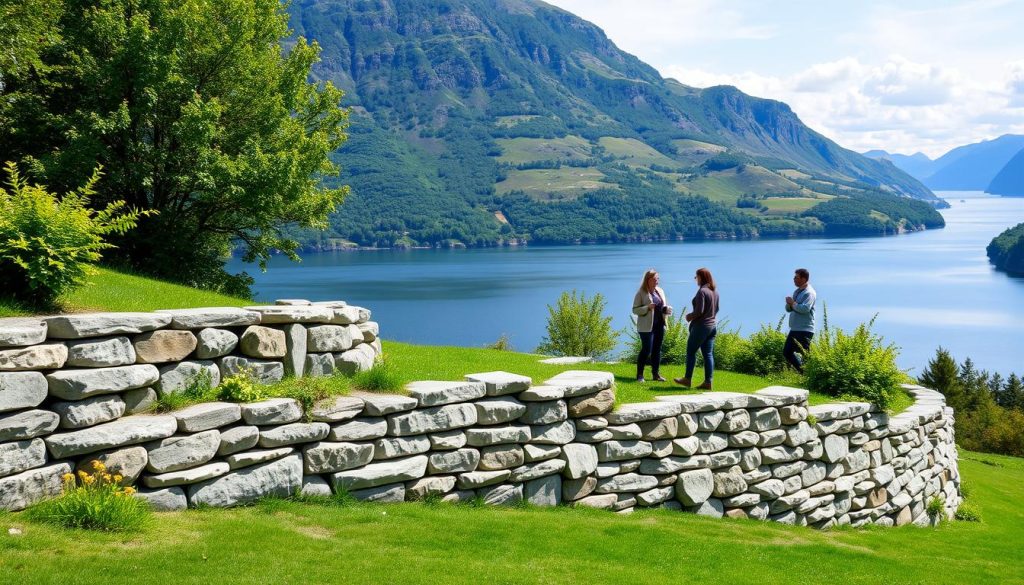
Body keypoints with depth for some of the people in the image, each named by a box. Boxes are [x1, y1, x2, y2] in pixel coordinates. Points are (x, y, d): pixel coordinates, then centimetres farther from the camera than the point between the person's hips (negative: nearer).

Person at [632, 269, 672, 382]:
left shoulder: (660, 291, 12)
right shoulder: (641, 293, -7)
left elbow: (663, 307, 21)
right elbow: (635, 310, -9)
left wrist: (667, 309, -2)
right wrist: (647, 307, -23)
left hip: (660, 325, 6)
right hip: (647, 326, -6)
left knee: (657, 350, 9)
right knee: (646, 350, -8)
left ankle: (655, 374, 16)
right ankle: (639, 375, -1)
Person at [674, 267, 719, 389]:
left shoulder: (702, 291, -17)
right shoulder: (715, 291, 9)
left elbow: (699, 311, -21)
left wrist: (689, 316, -5)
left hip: (701, 326, -8)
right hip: (712, 326, 8)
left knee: (691, 351, 4)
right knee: (708, 354, 6)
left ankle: (687, 379, 9)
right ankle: (708, 382, 4)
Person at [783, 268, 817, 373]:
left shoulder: (809, 293, -12)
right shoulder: (797, 292, 16)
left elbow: (805, 309, -26)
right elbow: (788, 309, 18)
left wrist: (793, 303, -12)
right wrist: (790, 304, -5)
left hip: (805, 330, -10)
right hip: (794, 329, 10)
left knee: (804, 354, -9)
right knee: (787, 352, 13)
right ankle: (802, 372, 21)